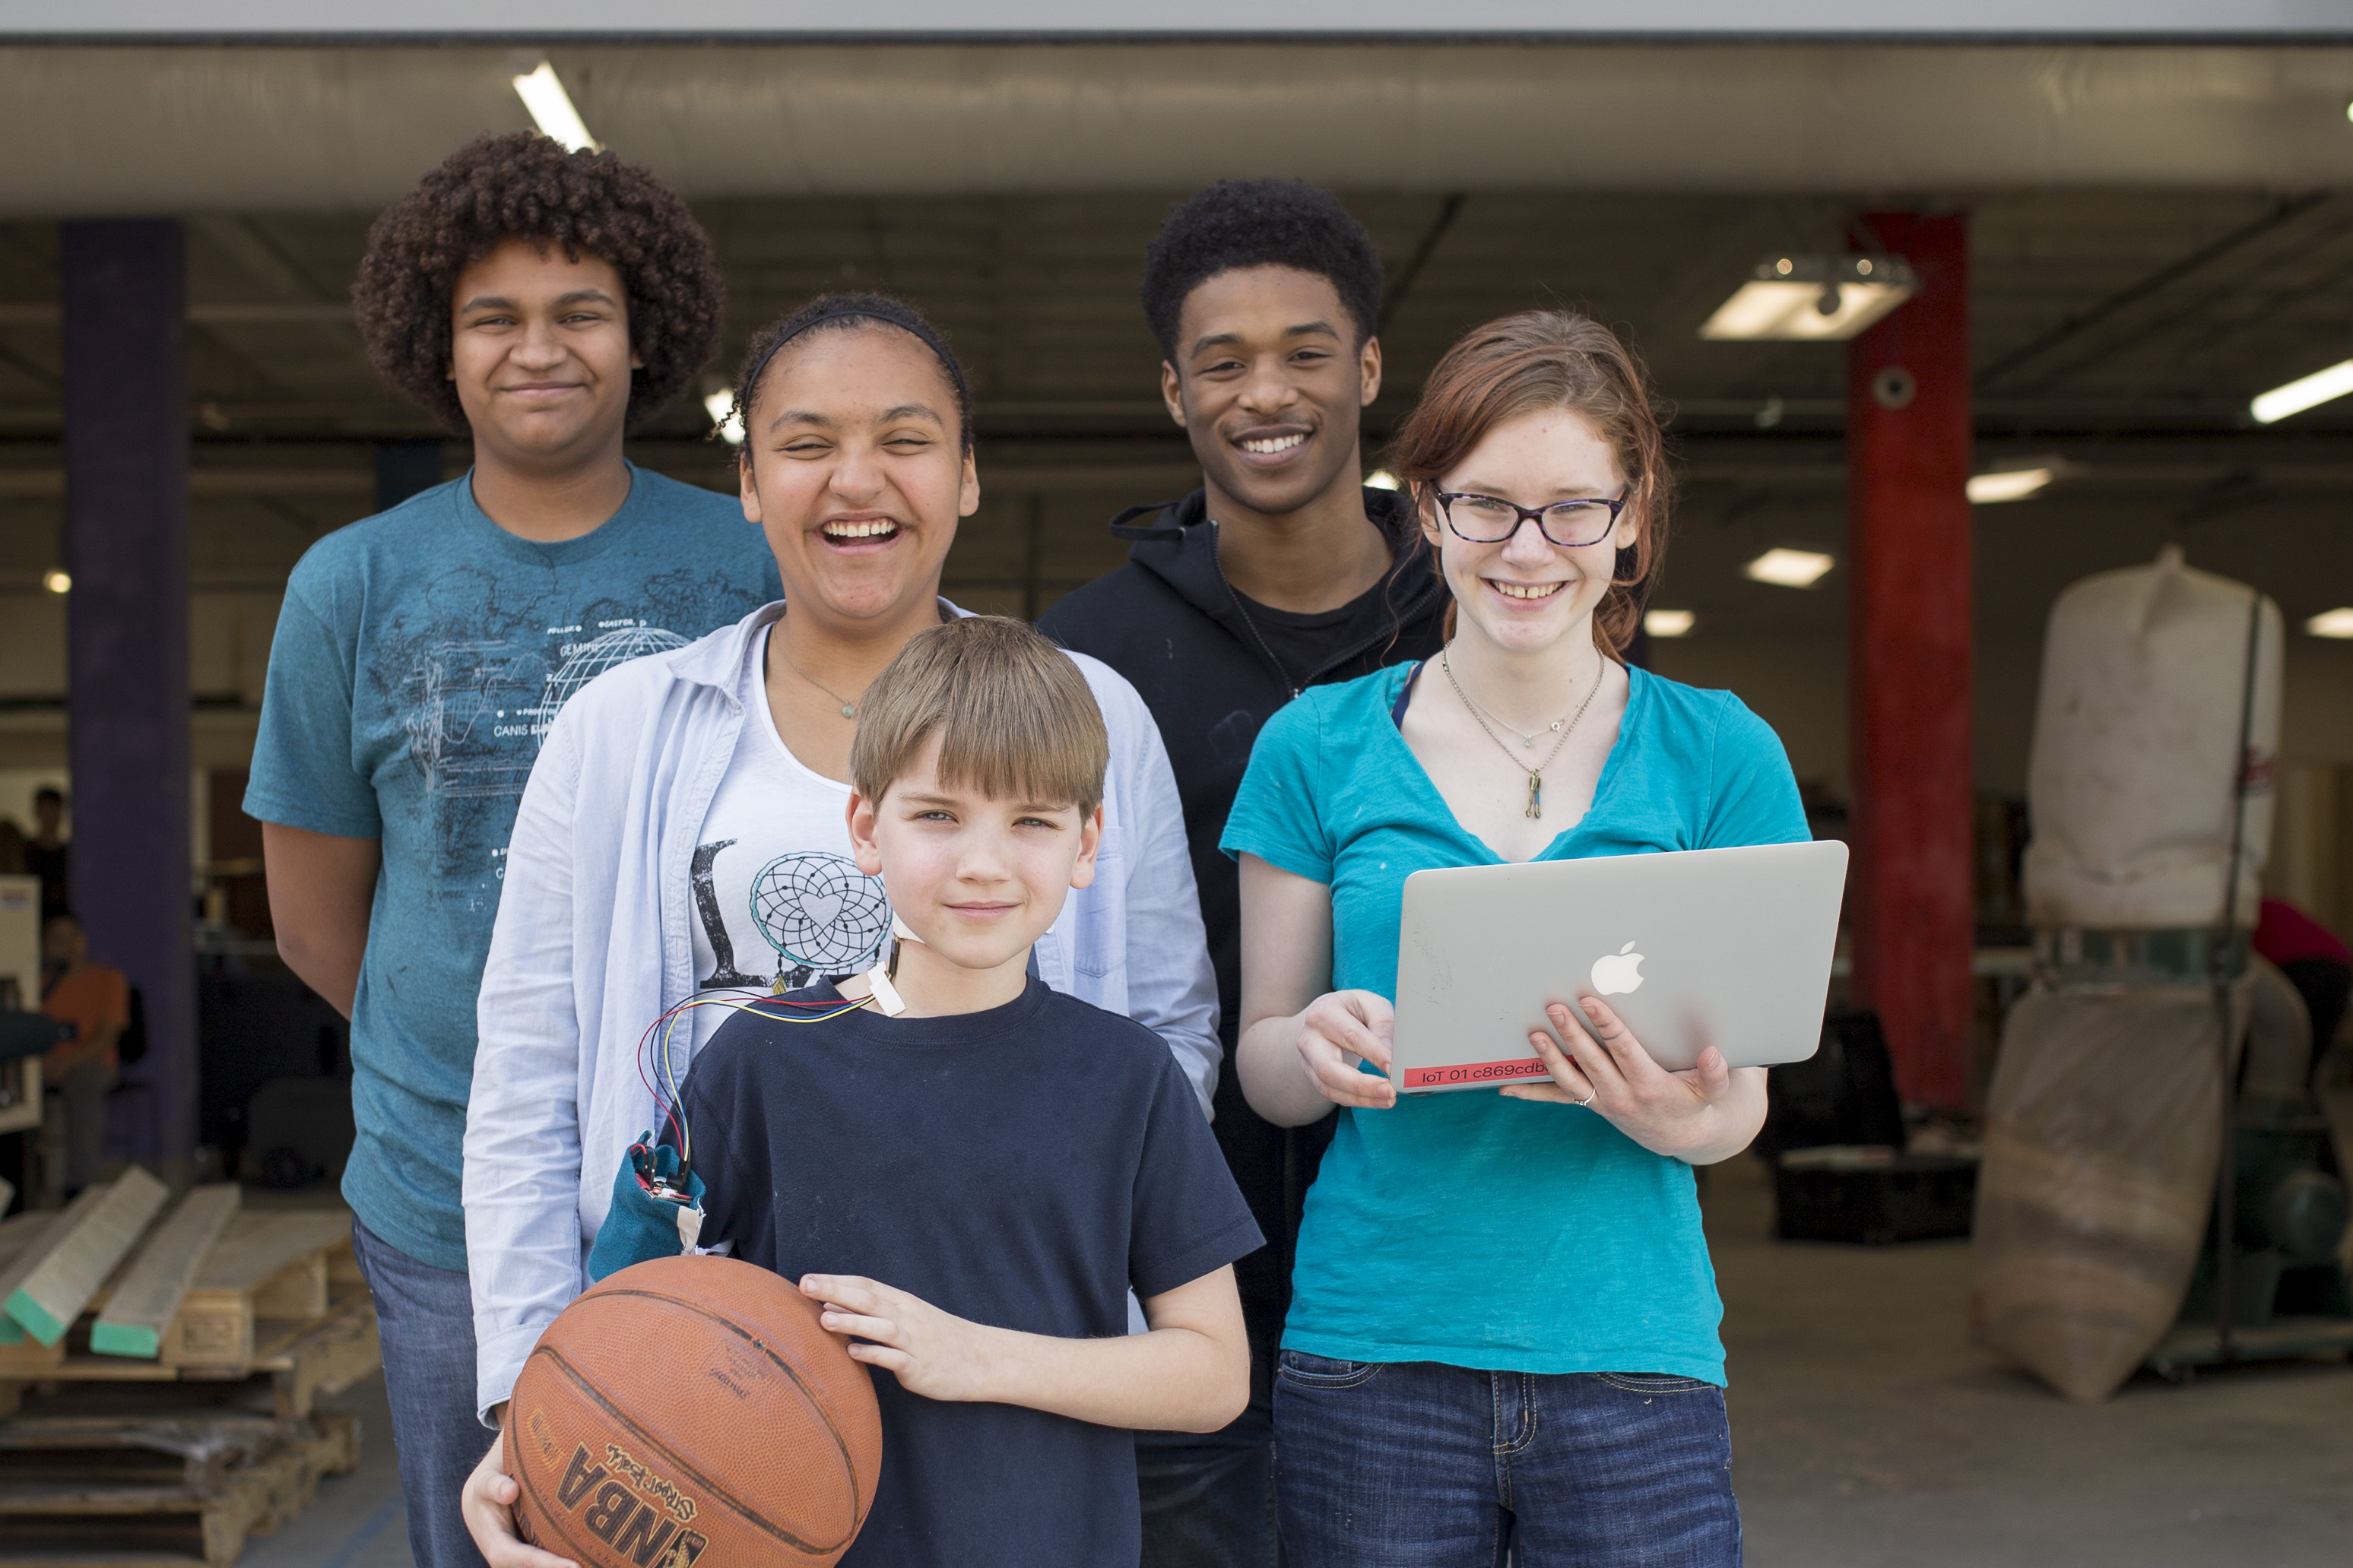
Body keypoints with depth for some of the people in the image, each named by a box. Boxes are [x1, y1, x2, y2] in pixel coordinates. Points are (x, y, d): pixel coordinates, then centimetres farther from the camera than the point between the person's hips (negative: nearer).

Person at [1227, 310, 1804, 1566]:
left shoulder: (1720, 757, 4)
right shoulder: (1319, 748, 3)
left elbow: (1743, 1103, 5)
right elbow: (1261, 1064, 7)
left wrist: (1675, 1114, -18)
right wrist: (1319, 1052, -16)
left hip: (1631, 1359, 0)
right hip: (1370, 1356, 0)